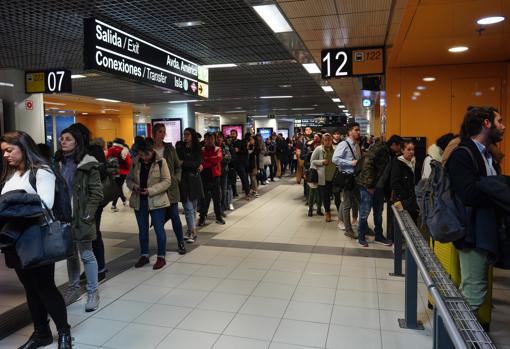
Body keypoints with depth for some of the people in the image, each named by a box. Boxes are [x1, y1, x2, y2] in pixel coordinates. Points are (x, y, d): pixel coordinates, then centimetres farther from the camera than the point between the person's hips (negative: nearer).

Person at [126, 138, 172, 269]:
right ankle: (144, 255, 29)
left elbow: (167, 181, -12)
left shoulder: (161, 161, -10)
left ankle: (161, 257, 15)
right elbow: (129, 179, 10)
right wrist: (133, 186, -12)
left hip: (156, 201, -4)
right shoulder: (135, 161, 2)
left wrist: (150, 190, -20)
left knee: (159, 229, 2)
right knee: (142, 229, 14)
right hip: (139, 201, 4)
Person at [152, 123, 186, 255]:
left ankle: (181, 243, 13)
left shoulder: (169, 148, 3)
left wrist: (176, 179, -1)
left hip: (171, 187, 1)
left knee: (174, 216, 0)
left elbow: (178, 166, 11)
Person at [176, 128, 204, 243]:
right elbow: (178, 162, -6)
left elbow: (198, 163, -6)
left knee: (193, 207, 7)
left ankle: (190, 230, 18)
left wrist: (183, 163, -13)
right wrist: (195, 165, -8)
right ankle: (193, 232, -5)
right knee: (188, 208, -8)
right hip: (183, 180, -2)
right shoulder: (180, 148, 2)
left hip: (194, 180, 3)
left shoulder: (197, 149, 7)